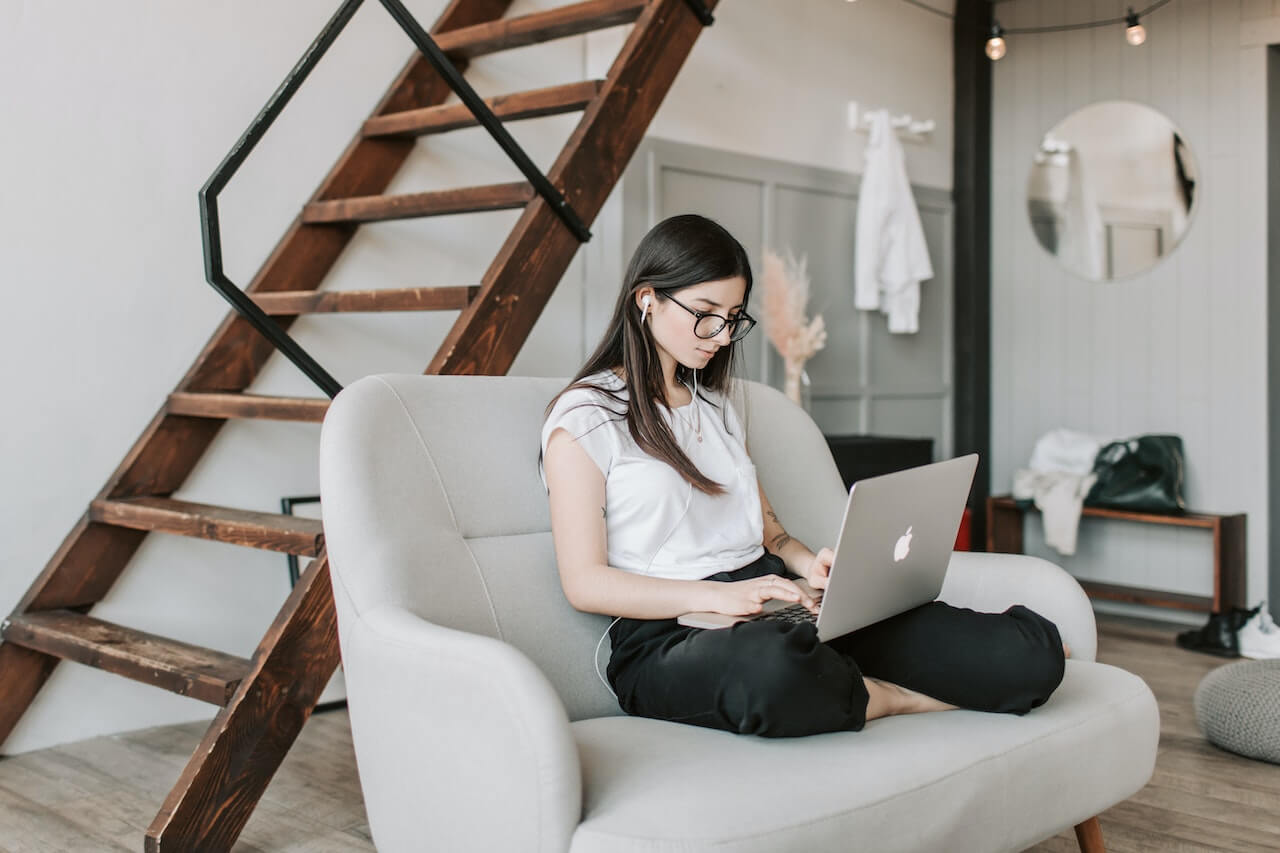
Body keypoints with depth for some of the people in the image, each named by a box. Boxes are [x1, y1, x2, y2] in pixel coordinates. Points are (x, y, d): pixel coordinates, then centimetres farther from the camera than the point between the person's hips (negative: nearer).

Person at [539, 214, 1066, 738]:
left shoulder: (716, 404, 23)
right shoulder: (584, 418, 0)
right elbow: (585, 583, -8)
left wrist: (807, 563, 0)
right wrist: (715, 595, -20)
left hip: (777, 607, 5)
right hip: (668, 634, -4)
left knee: (1032, 654, -20)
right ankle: (897, 698, -17)